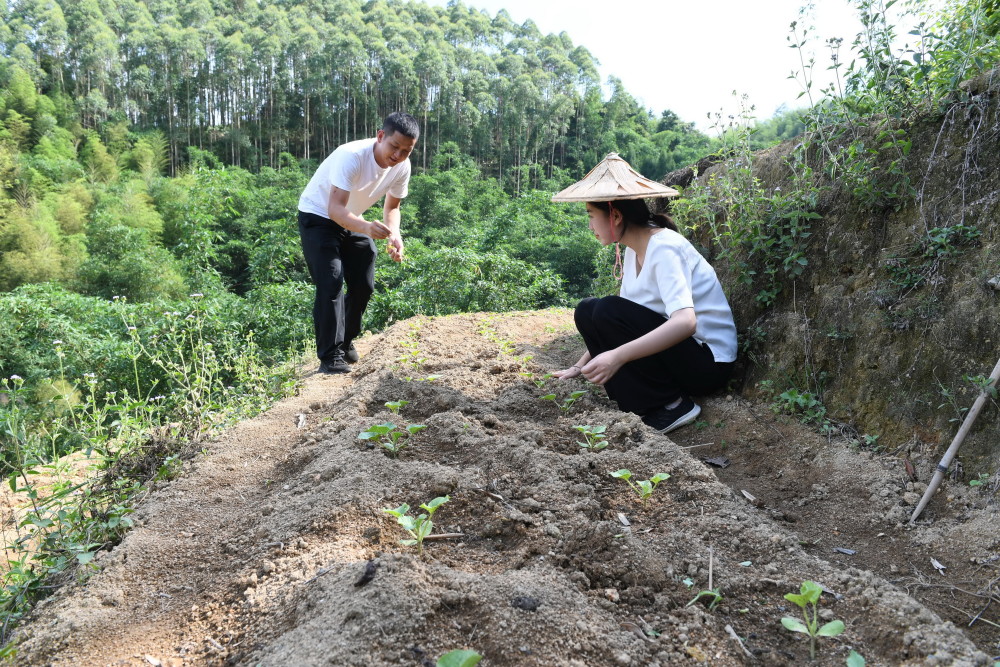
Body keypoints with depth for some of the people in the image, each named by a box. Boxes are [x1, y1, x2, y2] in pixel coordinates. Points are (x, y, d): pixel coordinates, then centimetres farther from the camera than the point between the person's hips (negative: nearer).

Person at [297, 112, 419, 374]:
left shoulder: (402, 166, -14)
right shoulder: (352, 156, -34)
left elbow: (391, 207, 1)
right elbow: (335, 208, -41)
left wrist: (395, 236, -20)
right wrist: (366, 227, -59)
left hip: (353, 221, 7)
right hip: (319, 217, -6)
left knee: (364, 286, 6)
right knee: (331, 283, -19)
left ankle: (345, 342, 27)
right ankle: (330, 356, -14)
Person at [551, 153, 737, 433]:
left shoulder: (663, 247, -21)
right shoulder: (635, 249, 5)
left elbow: (685, 322, -36)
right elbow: (612, 321, 13)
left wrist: (618, 356, -45)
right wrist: (581, 366, 9)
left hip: (707, 361, -8)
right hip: (672, 352, 8)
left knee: (608, 312, -24)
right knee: (587, 311, -1)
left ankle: (672, 404, -13)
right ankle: (647, 401, -2)